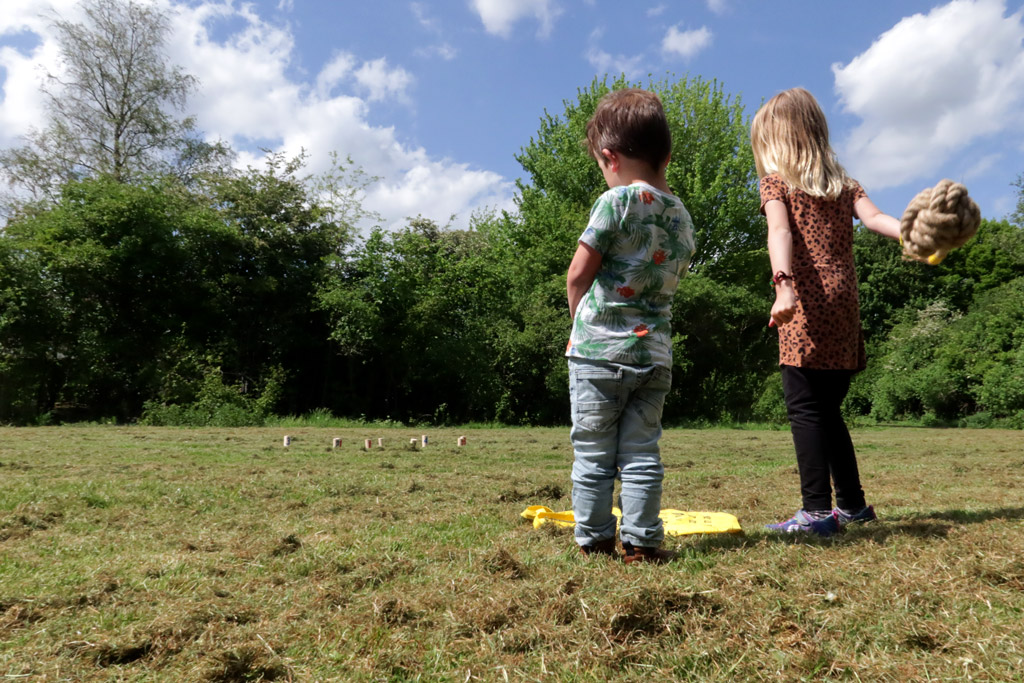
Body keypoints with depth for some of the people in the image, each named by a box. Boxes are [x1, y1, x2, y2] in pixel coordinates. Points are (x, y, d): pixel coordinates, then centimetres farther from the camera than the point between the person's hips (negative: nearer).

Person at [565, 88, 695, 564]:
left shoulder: (617, 201, -9)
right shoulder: (684, 219, 11)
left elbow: (577, 275, -8)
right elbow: (669, 280, 13)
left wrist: (580, 317, 10)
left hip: (598, 350, -5)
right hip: (655, 351, 5)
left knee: (593, 453, 6)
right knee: (642, 453, 11)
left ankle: (594, 540, 14)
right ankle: (641, 541, 13)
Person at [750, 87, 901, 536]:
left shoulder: (775, 182, 3)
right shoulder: (844, 184, 20)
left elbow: (780, 233, -15)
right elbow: (874, 218, 1)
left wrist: (783, 284, -28)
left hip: (807, 303, -7)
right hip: (845, 303, 7)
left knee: (805, 409, -5)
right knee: (827, 411, 16)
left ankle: (817, 511, -7)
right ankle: (852, 504, 24)